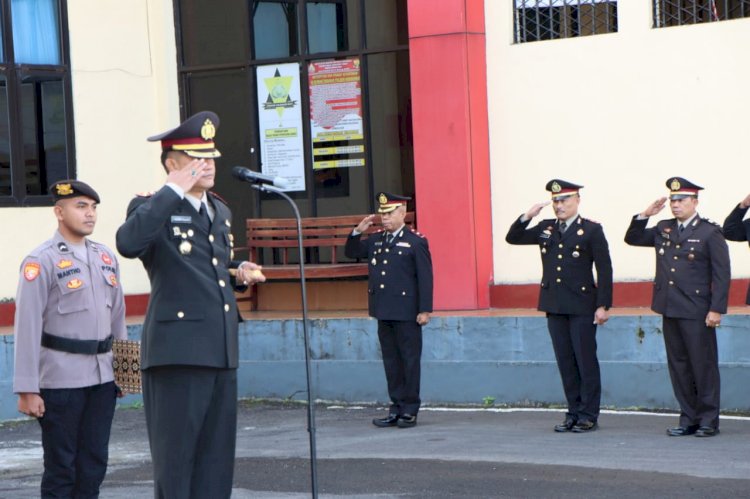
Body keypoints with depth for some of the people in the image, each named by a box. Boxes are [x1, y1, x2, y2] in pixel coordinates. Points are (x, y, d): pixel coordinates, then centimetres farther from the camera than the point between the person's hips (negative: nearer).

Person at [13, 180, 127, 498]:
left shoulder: (106, 257, 11)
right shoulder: (41, 262, -8)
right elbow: (27, 327, -11)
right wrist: (27, 389, -14)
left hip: (102, 376, 6)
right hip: (60, 381, -6)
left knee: (94, 463, 9)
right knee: (61, 467, 1)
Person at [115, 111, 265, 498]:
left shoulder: (221, 211, 18)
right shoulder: (152, 208, -5)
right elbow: (128, 243, -29)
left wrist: (239, 274, 9)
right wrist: (174, 190, -24)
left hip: (221, 352, 8)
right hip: (177, 353, -8)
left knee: (216, 461, 11)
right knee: (175, 460, -3)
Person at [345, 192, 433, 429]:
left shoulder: (416, 242, -5)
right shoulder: (376, 240, 13)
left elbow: (425, 277, -8)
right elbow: (351, 252, 22)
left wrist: (425, 309, -13)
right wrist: (357, 232, 4)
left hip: (406, 312, -6)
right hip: (383, 311, 6)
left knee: (410, 360, 1)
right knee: (390, 360, 9)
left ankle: (410, 410, 7)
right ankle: (397, 407, 15)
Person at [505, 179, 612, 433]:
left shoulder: (591, 230, -4)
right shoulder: (546, 229, 11)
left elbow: (604, 269, -6)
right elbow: (513, 238, 12)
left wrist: (603, 306, -11)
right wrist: (528, 216, -4)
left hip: (582, 306, -5)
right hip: (554, 306, 5)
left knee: (586, 361, -1)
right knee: (565, 362, 8)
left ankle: (589, 415, 4)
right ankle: (574, 412, 15)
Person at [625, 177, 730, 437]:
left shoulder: (710, 233, -4)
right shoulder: (664, 230, 13)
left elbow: (722, 274, -7)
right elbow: (632, 239, 22)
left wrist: (716, 309, -14)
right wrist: (645, 215, 6)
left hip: (697, 313, -6)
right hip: (669, 310, 6)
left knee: (703, 366, -2)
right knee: (678, 366, 8)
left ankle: (708, 420, 6)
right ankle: (688, 419, 15)